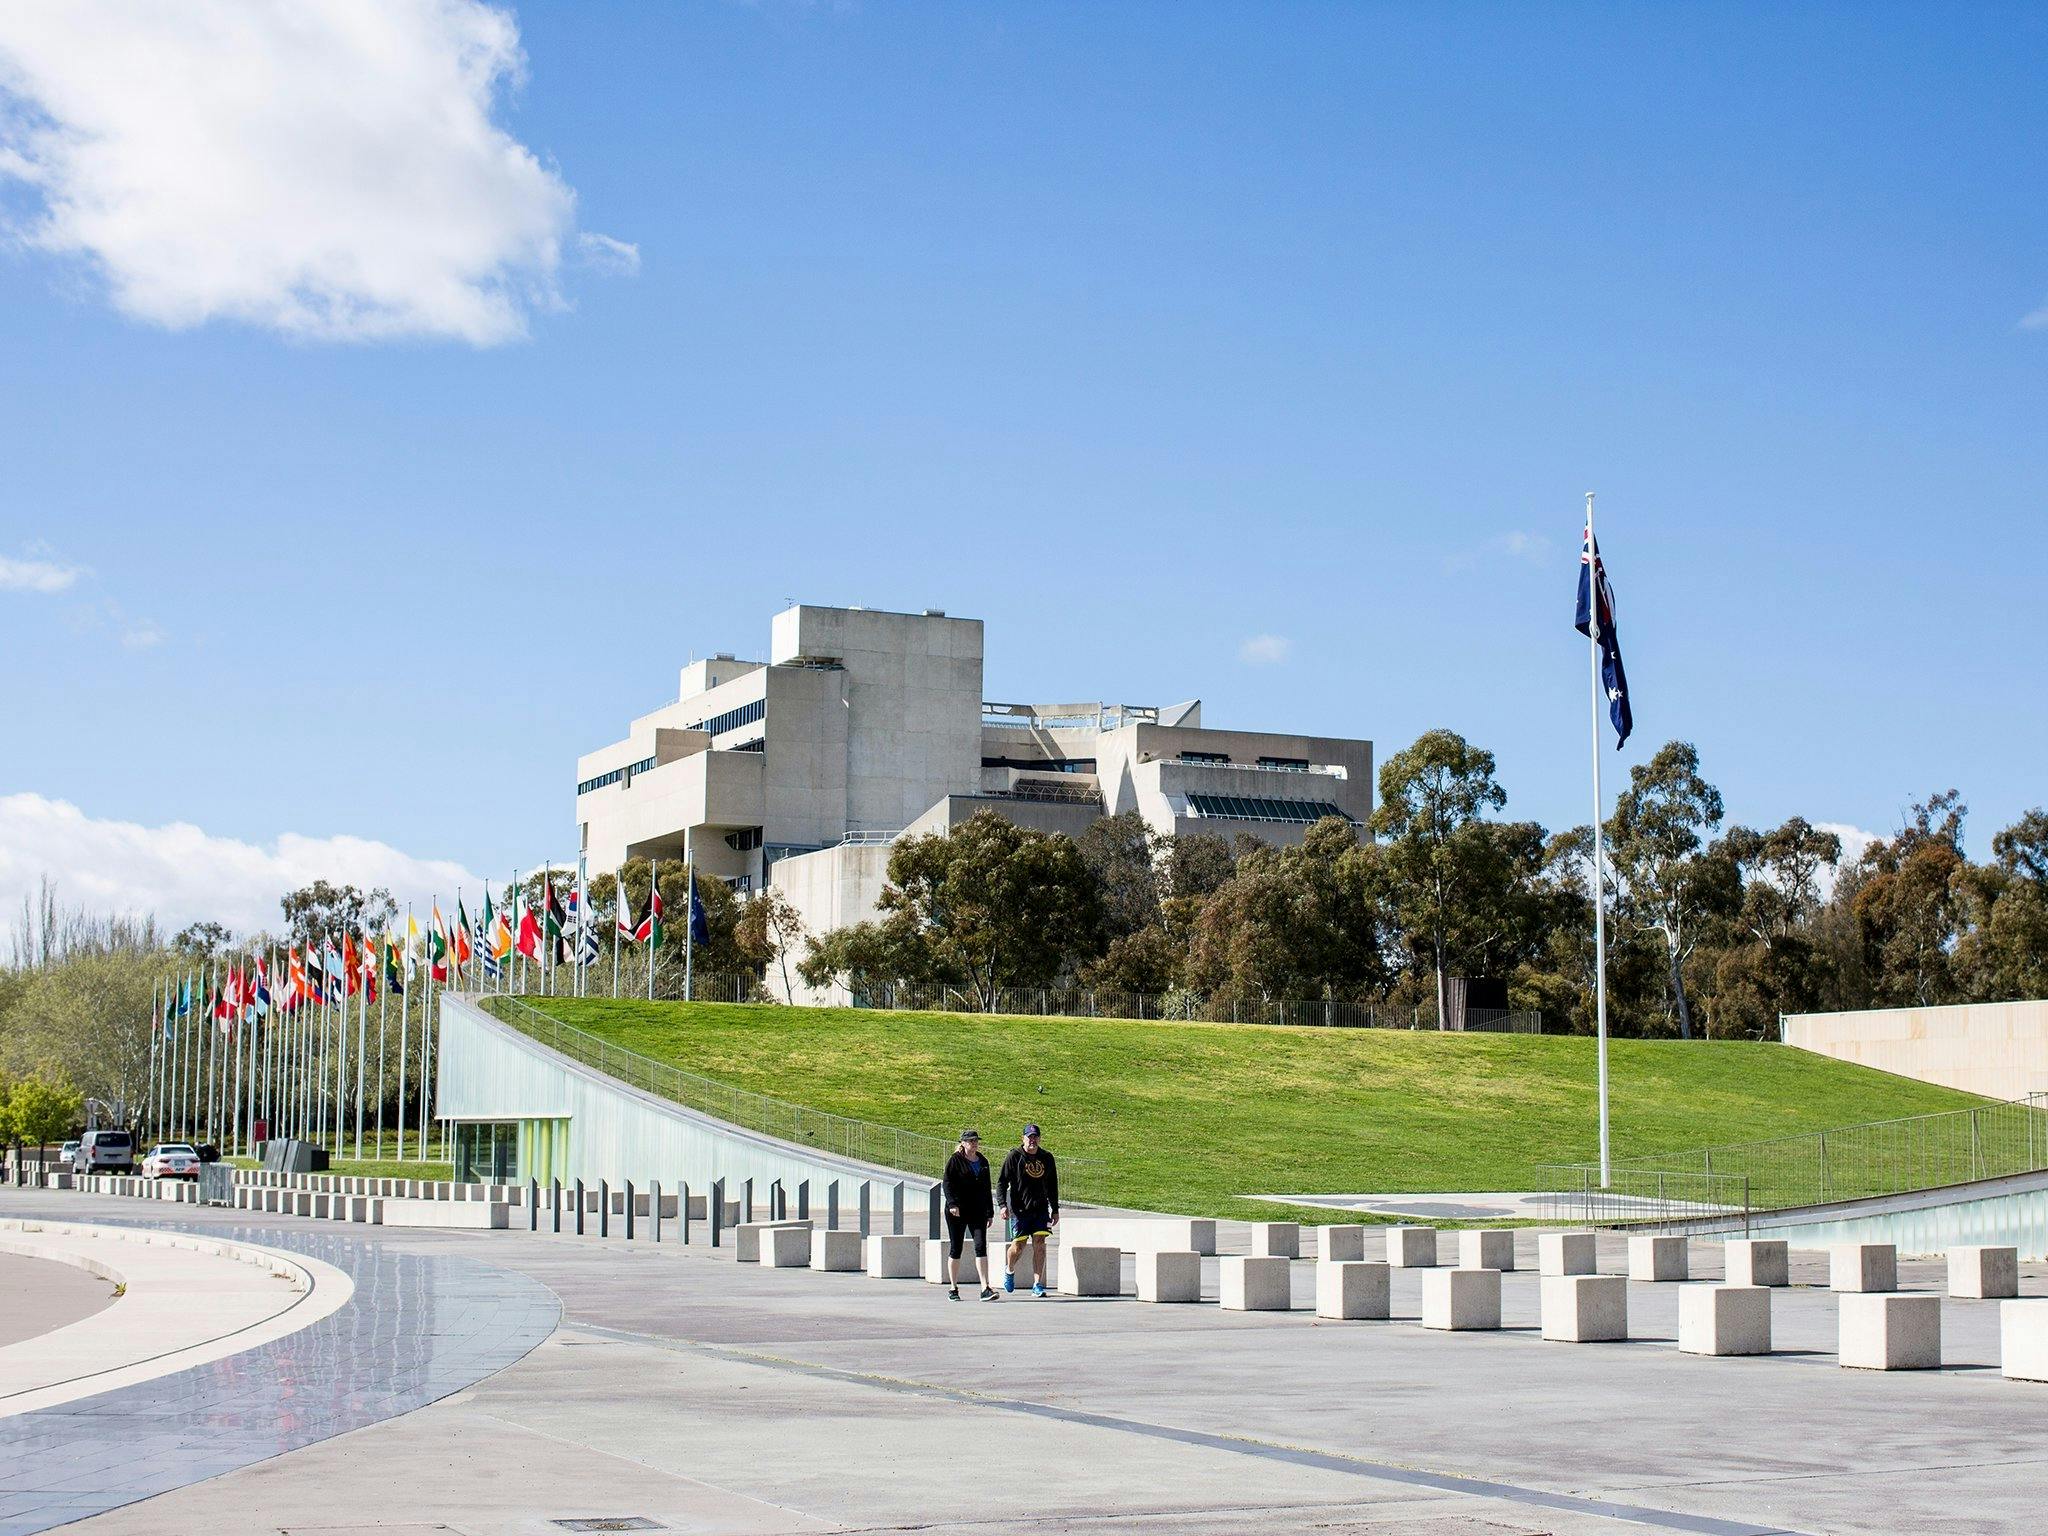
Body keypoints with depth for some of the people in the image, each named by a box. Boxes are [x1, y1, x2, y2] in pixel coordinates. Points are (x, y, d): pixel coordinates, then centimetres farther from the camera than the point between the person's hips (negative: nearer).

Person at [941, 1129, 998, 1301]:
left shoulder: (982, 1162, 14)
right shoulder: (955, 1160, -2)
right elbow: (947, 1184, -8)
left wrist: (990, 1212, 18)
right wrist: (952, 1204, -22)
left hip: (977, 1211, 4)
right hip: (957, 1212, -4)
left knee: (981, 1246, -10)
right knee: (956, 1248, 4)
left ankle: (985, 1289, -16)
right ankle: (953, 1288, 16)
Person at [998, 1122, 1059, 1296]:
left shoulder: (1047, 1158, 9)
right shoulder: (1014, 1156, -4)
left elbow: (1052, 1186, 18)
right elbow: (1002, 1182, -4)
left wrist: (1055, 1210, 17)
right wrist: (1003, 1205, -15)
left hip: (1040, 1208, 3)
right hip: (1019, 1209, -3)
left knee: (1039, 1244, -7)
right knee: (1018, 1246, -2)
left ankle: (1037, 1285, -5)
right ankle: (1009, 1271, 31)